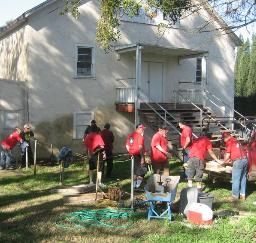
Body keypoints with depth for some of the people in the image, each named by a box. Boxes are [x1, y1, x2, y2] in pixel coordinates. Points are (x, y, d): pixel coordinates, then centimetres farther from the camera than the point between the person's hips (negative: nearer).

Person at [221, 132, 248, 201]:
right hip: (245, 159, 8)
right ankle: (242, 195, 18)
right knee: (243, 178, 14)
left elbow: (227, 155, -3)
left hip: (238, 161, -8)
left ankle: (235, 196, 3)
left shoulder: (229, 142, -1)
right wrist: (230, 161, 33)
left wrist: (224, 162, 12)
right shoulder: (236, 140, 22)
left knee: (235, 179, -1)